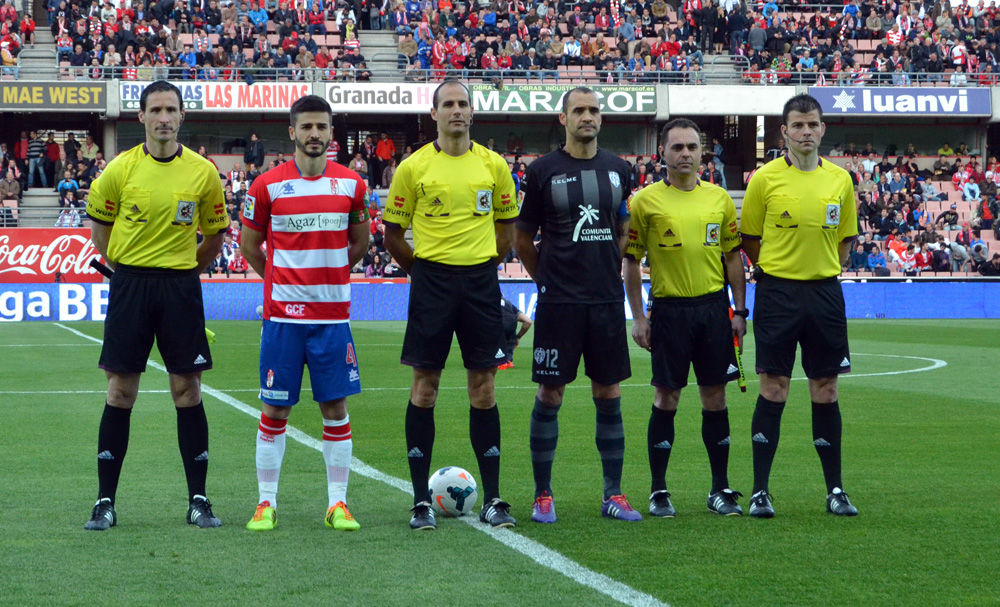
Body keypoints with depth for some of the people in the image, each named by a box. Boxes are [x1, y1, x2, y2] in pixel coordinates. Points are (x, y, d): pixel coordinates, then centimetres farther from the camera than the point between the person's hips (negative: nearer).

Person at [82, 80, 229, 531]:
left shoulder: (203, 173, 1)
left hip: (181, 289, 1)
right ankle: (105, 502, 6)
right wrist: (128, 269, 8)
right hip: (129, 286, 0)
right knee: (120, 392, 0)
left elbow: (215, 236, 12)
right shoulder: (121, 169, -1)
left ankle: (198, 501, 8)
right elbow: (99, 228, 10)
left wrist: (182, 271, 9)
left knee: (188, 391, 1)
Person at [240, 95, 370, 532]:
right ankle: (266, 503, 9)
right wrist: (283, 279, 11)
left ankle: (338, 504, 9)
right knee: (275, 409, 2)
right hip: (283, 315, -2)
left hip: (333, 315, 2)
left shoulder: (351, 184, 3)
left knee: (336, 406, 3)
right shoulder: (268, 185, -3)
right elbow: (249, 246, 9)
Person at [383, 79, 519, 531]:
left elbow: (506, 225, 17)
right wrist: (422, 269, 5)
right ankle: (421, 501, 5)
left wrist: (484, 264, 9)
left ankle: (492, 500, 8)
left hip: (480, 281, 2)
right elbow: (392, 233, 5)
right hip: (431, 281, -2)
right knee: (425, 387, 0)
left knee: (483, 388, 3)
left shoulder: (493, 165, 6)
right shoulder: (413, 167, -1)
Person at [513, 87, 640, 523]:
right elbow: (522, 239, 6)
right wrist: (549, 278, 7)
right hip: (558, 303, -3)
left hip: (607, 300, 3)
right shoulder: (543, 170, -1)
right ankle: (543, 496, 7)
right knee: (549, 396, -1)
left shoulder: (618, 169, 9)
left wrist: (608, 272, 12)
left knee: (609, 396, 6)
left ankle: (613, 495, 12)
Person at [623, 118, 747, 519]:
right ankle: (658, 492, 9)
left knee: (715, 398, 6)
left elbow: (733, 256, 12)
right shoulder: (646, 201, -2)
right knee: (666, 399, 0)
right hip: (669, 309, -3)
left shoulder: (719, 198, 8)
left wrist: (739, 310, 7)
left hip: (713, 306, 3)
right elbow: (632, 262, 0)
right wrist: (638, 317, -4)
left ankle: (720, 489, 13)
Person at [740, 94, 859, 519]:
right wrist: (779, 269, 4)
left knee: (825, 390, 6)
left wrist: (822, 270, 8)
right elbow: (749, 240, 4)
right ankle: (760, 491, 3)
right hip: (777, 293, -3)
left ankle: (835, 491, 13)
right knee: (773, 391, -2)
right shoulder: (765, 178, -2)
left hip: (824, 293, 3)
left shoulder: (840, 180, 7)